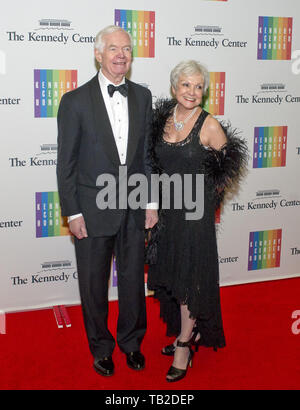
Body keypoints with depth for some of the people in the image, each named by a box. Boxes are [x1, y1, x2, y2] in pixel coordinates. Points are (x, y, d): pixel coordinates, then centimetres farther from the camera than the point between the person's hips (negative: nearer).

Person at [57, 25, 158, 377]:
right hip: (93, 211, -3)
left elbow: (148, 153, 9)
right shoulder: (75, 101, -7)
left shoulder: (142, 96, 5)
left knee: (133, 280, 15)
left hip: (134, 209, 3)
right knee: (94, 285, 11)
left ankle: (131, 342, 38)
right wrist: (72, 213, -9)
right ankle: (101, 348, 34)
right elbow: (66, 163, -6)